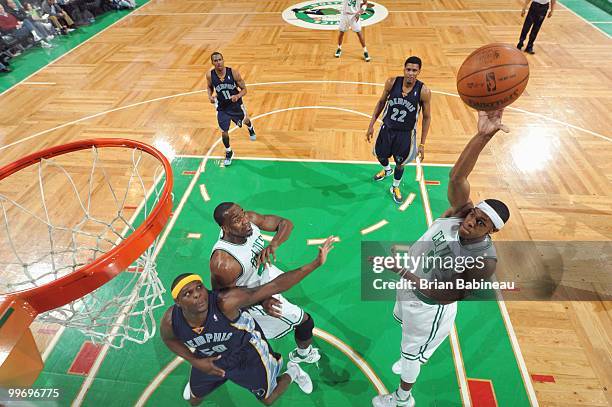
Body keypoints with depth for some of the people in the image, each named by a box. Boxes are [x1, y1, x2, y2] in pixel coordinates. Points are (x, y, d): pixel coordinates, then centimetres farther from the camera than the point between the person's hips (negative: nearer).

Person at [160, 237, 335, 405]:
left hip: (248, 353, -3)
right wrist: (195, 362, -12)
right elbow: (169, 340, -2)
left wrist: (316, 263, -54)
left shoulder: (225, 302, -44)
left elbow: (274, 286, -48)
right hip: (208, 360, 4)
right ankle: (197, 379, 63)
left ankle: (293, 372, 46)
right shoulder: (170, 321, -29)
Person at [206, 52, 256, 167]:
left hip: (236, 104, 0)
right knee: (224, 132, 1)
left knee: (245, 121, 25)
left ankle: (250, 128, 67)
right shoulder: (210, 75, -15)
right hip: (222, 108, 0)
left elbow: (244, 89, -13)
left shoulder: (233, 72, -21)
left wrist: (237, 96, -33)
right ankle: (228, 153, 29)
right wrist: (210, 96, -15)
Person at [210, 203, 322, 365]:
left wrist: (273, 245, -39)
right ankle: (304, 353, 42)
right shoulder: (223, 263, -42)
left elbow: (286, 223, -20)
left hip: (263, 270, 7)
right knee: (305, 321, 7)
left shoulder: (249, 219, -26)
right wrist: (261, 301, -36)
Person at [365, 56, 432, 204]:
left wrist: (422, 144, -9)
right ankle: (387, 170, 58)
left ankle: (395, 187, 42)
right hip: (387, 128, 2)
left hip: (406, 133, -2)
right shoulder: (392, 82, -14)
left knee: (400, 163, 12)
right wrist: (371, 125, 1)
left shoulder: (424, 92, -19)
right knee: (380, 155, 20)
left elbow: (427, 117, -9)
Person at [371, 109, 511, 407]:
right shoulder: (459, 211, -23)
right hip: (409, 286, 6)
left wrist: (403, 272, -38)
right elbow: (457, 176, -37)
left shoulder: (484, 260, -35)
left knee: (413, 351, 20)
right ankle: (413, 354, 68)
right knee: (402, 322, 34)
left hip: (429, 307, -5)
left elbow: (448, 295, -30)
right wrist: (482, 136, -50)